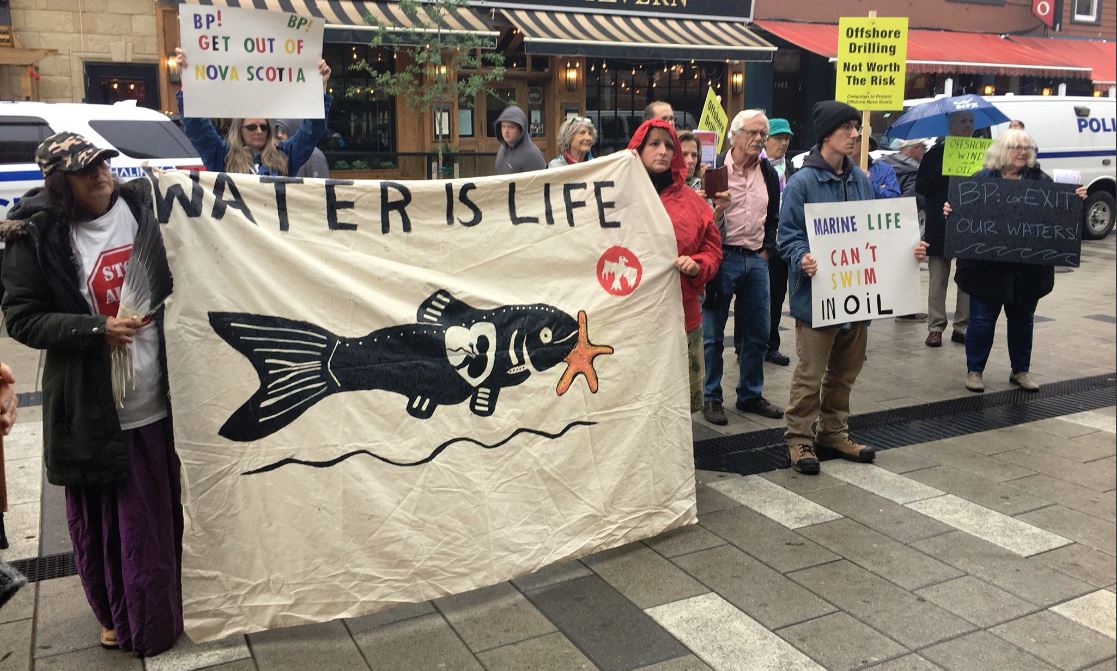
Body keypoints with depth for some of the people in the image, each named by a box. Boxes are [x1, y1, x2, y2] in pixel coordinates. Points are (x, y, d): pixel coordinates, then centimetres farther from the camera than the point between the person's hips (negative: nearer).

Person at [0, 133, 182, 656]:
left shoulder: (140, 206, 2)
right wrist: (97, 329, -17)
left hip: (162, 398, 3)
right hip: (95, 409, -3)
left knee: (169, 508, 15)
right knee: (111, 520, 10)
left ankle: (170, 603, 38)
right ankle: (119, 614, 34)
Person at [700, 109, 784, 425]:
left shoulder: (768, 173, 11)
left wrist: (767, 250, 11)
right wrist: (718, 209, -27)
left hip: (756, 260, 6)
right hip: (723, 257, -5)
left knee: (758, 334, 11)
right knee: (713, 334, 2)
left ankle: (751, 395, 24)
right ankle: (711, 397, 14)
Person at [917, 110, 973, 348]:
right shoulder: (935, 154, 3)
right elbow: (921, 187, -3)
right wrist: (943, 172, -15)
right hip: (940, 226, -2)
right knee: (938, 279, 1)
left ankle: (962, 327, 14)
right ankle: (935, 328, 5)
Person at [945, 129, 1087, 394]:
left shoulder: (1040, 180, 5)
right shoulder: (982, 179, -2)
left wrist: (1076, 199, -15)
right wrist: (949, 211, -24)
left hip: (1029, 269, 3)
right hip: (987, 266, -3)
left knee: (1022, 319, 15)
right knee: (982, 319, 6)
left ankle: (1021, 371, 29)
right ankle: (974, 370, 19)